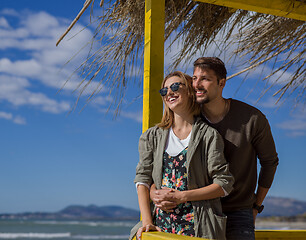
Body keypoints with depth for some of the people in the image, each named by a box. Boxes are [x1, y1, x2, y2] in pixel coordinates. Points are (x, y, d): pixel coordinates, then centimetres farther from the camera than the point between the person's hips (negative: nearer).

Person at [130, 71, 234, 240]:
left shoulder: (208, 134, 3)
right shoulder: (152, 136, 13)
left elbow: (224, 184, -1)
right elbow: (143, 179, 6)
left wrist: (183, 196, -10)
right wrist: (147, 221, -7)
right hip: (161, 222, 3)